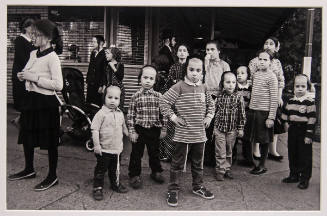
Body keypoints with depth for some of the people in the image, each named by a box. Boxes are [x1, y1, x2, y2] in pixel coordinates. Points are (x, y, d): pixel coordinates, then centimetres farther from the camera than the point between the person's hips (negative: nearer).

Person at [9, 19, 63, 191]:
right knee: (26, 136, 18)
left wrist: (34, 78, -21)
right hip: (30, 99, 9)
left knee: (49, 141, 2)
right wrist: (22, 75, 2)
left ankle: (52, 177, 17)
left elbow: (58, 85, -23)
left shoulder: (52, 58, -15)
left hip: (46, 102, -8)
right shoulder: (33, 54, 9)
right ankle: (29, 170, 37)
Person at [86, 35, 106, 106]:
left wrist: (101, 86, -15)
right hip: (91, 84, 7)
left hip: (98, 85, -7)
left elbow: (104, 72, -14)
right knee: (88, 104, 7)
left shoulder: (104, 55, -11)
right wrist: (88, 80, 13)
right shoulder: (93, 53, 13)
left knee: (98, 105, -1)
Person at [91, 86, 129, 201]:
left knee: (115, 168, 20)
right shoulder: (101, 113, -15)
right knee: (101, 169, 6)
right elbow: (95, 129, -16)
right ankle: (97, 188, 20)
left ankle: (115, 184, 39)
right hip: (104, 149, -5)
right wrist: (96, 145, -19)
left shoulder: (120, 114, 6)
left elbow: (123, 127, 21)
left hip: (116, 148, 6)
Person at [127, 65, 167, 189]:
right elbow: (130, 115, -5)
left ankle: (156, 172, 37)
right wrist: (131, 131, -8)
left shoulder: (158, 96, -2)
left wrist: (163, 129, 3)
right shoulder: (136, 96, -6)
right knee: (136, 153, 8)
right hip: (139, 129, -1)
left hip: (154, 130, 2)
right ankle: (134, 175, 23)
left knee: (154, 152, 17)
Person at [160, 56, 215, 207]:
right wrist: (173, 117, -12)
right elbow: (164, 102, -11)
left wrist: (209, 117, 11)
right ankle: (173, 190, 19)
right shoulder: (179, 87, -11)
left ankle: (198, 186, 37)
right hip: (183, 134, -5)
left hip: (200, 134, 5)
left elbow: (210, 104, 23)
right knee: (178, 163, 6)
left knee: (198, 163, 20)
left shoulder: (203, 88, 7)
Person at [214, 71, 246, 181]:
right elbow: (215, 112, 5)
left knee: (229, 151, 15)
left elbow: (242, 114, -2)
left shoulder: (238, 97, -7)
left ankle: (227, 169, 30)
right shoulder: (219, 96, -4)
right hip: (219, 128, 0)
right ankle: (220, 170, 16)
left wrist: (241, 128, -2)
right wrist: (213, 127, 7)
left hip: (232, 129, 0)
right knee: (220, 151, 4)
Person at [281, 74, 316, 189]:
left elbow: (312, 119, -14)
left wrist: (309, 135, -17)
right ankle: (294, 175, 28)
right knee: (292, 154, 13)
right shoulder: (291, 101, 7)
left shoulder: (310, 102, -11)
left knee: (305, 156, 1)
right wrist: (286, 122, 11)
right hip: (293, 131, 6)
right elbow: (285, 113, 22)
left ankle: (305, 179, 13)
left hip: (304, 132, -6)